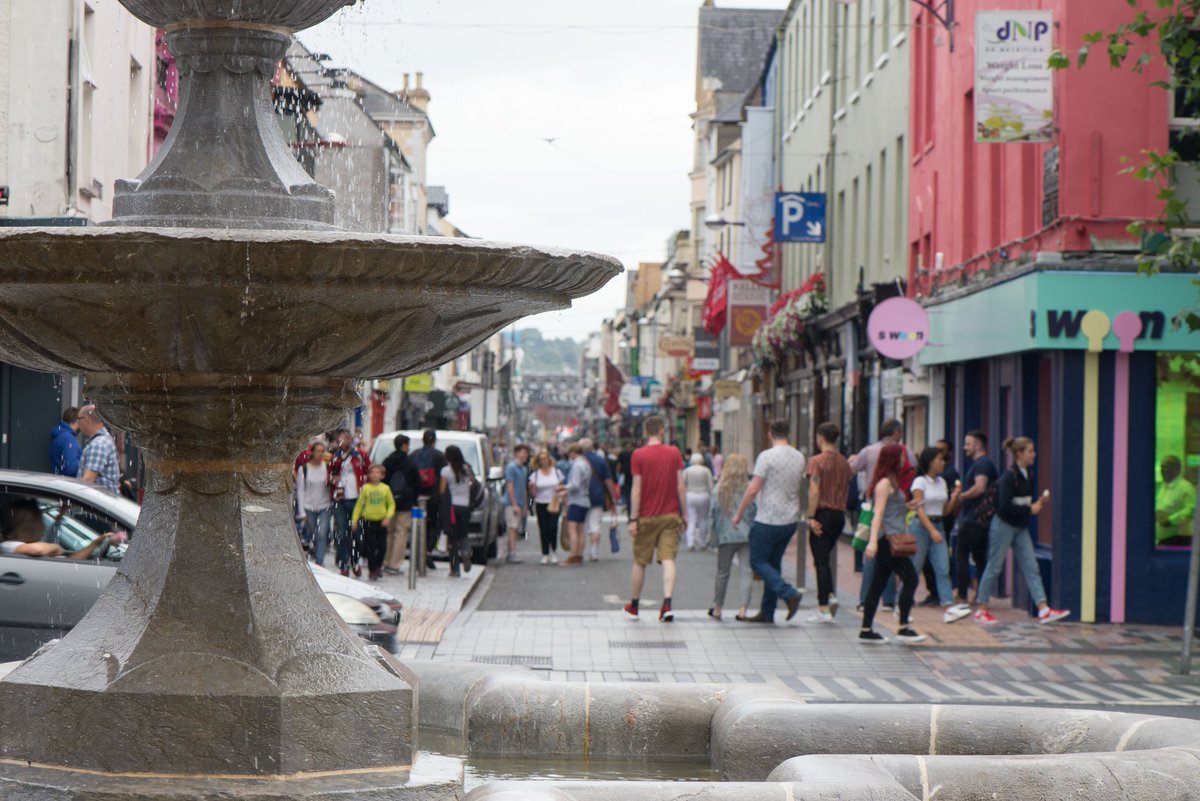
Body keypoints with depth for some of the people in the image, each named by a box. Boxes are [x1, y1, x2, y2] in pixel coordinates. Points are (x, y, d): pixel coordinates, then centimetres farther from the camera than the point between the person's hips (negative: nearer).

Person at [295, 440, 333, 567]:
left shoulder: (327, 467, 0)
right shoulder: (303, 469, -4)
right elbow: (300, 491, -2)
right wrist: (301, 512, -5)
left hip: (324, 507, 0)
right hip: (309, 507, 0)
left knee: (322, 535, -11)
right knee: (310, 536, 7)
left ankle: (320, 563, -11)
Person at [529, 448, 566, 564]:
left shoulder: (557, 472, 5)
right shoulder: (535, 474, 4)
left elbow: (562, 488, 12)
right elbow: (534, 493, 2)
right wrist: (532, 487, -18)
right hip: (541, 505, 1)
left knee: (553, 527, -14)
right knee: (543, 530, 0)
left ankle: (553, 552, 3)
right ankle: (545, 554, 9)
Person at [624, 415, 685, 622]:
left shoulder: (638, 455, -6)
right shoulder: (674, 452, 0)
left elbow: (637, 489, -8)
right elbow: (680, 486, 0)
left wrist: (633, 519, -5)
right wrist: (684, 514, 8)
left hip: (647, 517, -1)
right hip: (670, 516, 1)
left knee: (639, 562, 10)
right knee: (668, 559, -3)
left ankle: (633, 606, 21)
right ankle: (667, 603, -19)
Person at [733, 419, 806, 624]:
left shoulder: (767, 456, -14)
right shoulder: (799, 457, 7)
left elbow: (753, 490, -14)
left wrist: (739, 514, -5)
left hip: (768, 520, -7)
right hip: (790, 520, 7)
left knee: (758, 561, 4)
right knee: (773, 562, 14)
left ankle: (789, 594, -14)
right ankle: (767, 612, 16)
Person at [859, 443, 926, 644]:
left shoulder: (891, 481, 18)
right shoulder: (885, 483, -11)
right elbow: (878, 513, -18)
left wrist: (909, 507, 16)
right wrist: (873, 541, -24)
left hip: (891, 539, 10)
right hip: (888, 538, -10)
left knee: (878, 583, 9)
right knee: (910, 579, -7)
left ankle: (867, 630, 10)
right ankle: (904, 628, -5)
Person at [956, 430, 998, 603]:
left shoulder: (981, 464, -13)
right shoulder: (987, 464, 19)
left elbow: (979, 488, -26)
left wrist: (961, 496, -13)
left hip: (973, 518, -10)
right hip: (983, 519, 10)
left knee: (961, 555, -7)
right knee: (980, 557, 12)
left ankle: (962, 596, -8)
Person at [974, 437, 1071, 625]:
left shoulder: (1026, 476, 9)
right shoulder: (1009, 476, -17)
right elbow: (1005, 506, -23)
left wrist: (1039, 503, -2)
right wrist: (1030, 509, -19)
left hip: (1020, 528, 8)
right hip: (1004, 525, -8)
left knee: (1031, 567, 1)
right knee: (994, 568, 1)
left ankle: (1043, 609, -3)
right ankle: (981, 611, 10)